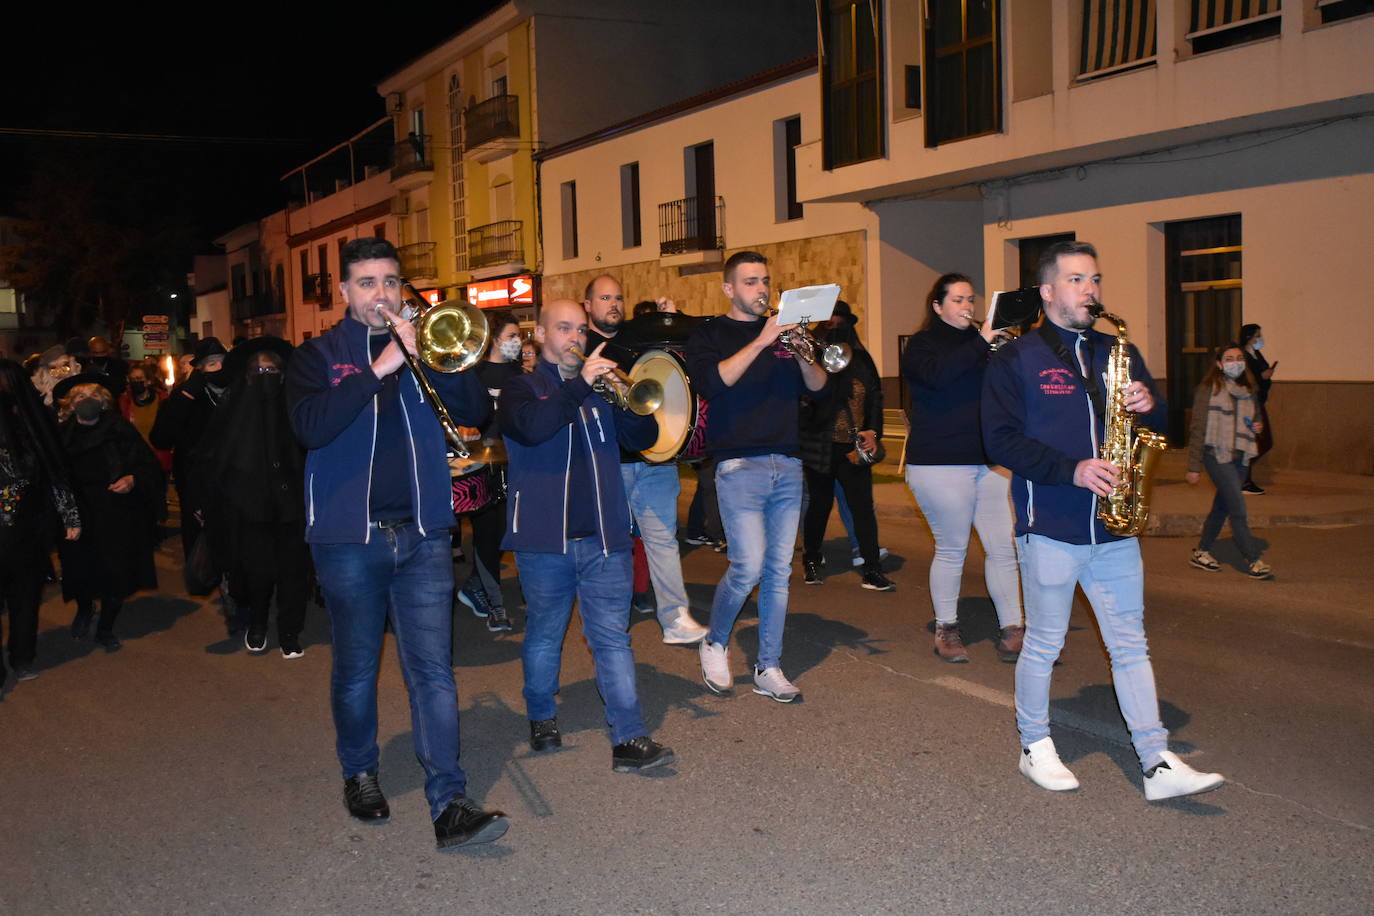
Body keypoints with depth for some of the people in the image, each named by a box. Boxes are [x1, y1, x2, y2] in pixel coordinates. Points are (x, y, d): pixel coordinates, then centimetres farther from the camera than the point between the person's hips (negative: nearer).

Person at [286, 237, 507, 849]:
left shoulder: (423, 345, 11)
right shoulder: (319, 356, 3)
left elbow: (474, 413, 1)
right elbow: (310, 426, -17)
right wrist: (378, 368, -22)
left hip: (421, 535, 2)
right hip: (348, 537, -1)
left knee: (433, 670, -2)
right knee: (355, 669, 12)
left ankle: (449, 805, -1)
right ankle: (360, 774, 34)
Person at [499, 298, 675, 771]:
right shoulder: (522, 387, 4)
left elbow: (643, 438, 9)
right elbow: (530, 427, -19)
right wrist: (579, 385, -23)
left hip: (603, 536, 2)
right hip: (544, 537, -2)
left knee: (613, 637, -1)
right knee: (544, 635, 12)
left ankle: (629, 738, -2)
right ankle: (542, 719, 32)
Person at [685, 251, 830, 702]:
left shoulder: (782, 331, 16)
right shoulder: (710, 334, 4)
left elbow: (821, 389, 8)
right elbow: (711, 383, -17)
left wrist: (800, 352, -11)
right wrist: (761, 342, -20)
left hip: (788, 466, 5)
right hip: (740, 466, -4)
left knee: (778, 571, 6)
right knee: (748, 567, -12)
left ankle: (769, 669, 15)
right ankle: (715, 643, 13)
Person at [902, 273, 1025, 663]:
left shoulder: (982, 343, 17)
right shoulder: (922, 344, 1)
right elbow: (936, 375, -22)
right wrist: (980, 343, -24)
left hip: (990, 461, 5)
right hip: (940, 463, -5)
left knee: (1005, 546, 0)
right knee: (951, 549, 1)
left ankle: (1012, 629, 6)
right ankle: (946, 630, 15)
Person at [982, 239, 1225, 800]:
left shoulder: (1118, 353, 14)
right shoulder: (1016, 359, -2)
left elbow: (1159, 426, 17)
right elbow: (1001, 440, -10)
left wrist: (1148, 408, -7)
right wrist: (1071, 470, -20)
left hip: (1114, 527, 5)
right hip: (1049, 527, -4)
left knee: (1130, 644, 7)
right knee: (1044, 643, 7)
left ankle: (1158, 763, 11)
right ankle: (1035, 745, 24)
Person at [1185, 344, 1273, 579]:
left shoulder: (1249, 391, 11)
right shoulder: (1209, 389, -8)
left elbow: (1256, 419, 26)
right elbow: (1198, 428, -8)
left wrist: (1258, 427, 0)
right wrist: (1193, 466, -11)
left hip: (1240, 457, 7)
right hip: (1217, 455, -7)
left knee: (1222, 507, 12)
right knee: (1238, 508, -10)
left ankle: (1201, 552, 25)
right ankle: (1254, 560, -4)